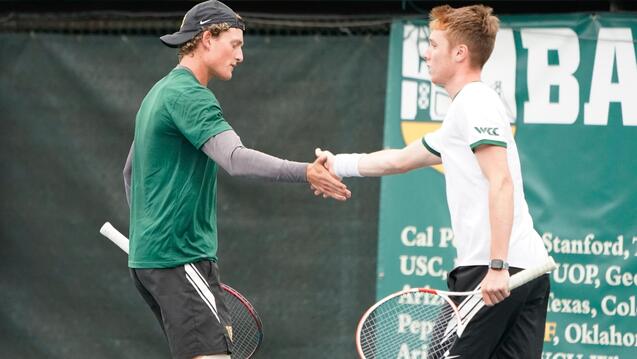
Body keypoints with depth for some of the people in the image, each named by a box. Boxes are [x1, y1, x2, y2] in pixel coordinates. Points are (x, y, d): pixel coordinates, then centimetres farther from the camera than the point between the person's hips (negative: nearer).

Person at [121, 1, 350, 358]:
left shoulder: (160, 92, 19)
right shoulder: (190, 95, -13)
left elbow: (131, 171, 28)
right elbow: (235, 158, -28)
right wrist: (305, 173, -34)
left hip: (149, 253, 11)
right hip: (180, 257, -11)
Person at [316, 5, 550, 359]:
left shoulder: (475, 102, -6)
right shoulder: (463, 111, 25)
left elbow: (501, 182, -19)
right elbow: (401, 159, 39)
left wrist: (497, 266, -25)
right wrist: (339, 164, 46)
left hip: (495, 274, -9)